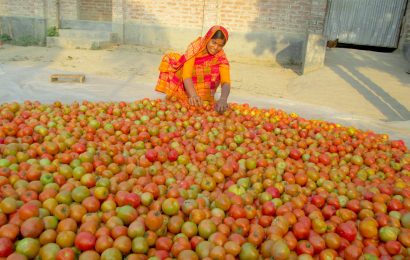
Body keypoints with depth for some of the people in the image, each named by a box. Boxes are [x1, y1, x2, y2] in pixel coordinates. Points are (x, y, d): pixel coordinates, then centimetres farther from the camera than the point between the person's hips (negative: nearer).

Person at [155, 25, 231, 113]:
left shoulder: (221, 57, -16)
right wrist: (193, 95, -48)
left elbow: (226, 82, -29)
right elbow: (186, 74, -30)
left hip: (204, 95, 0)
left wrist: (223, 99, -51)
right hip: (187, 88, 0)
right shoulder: (195, 47, -20)